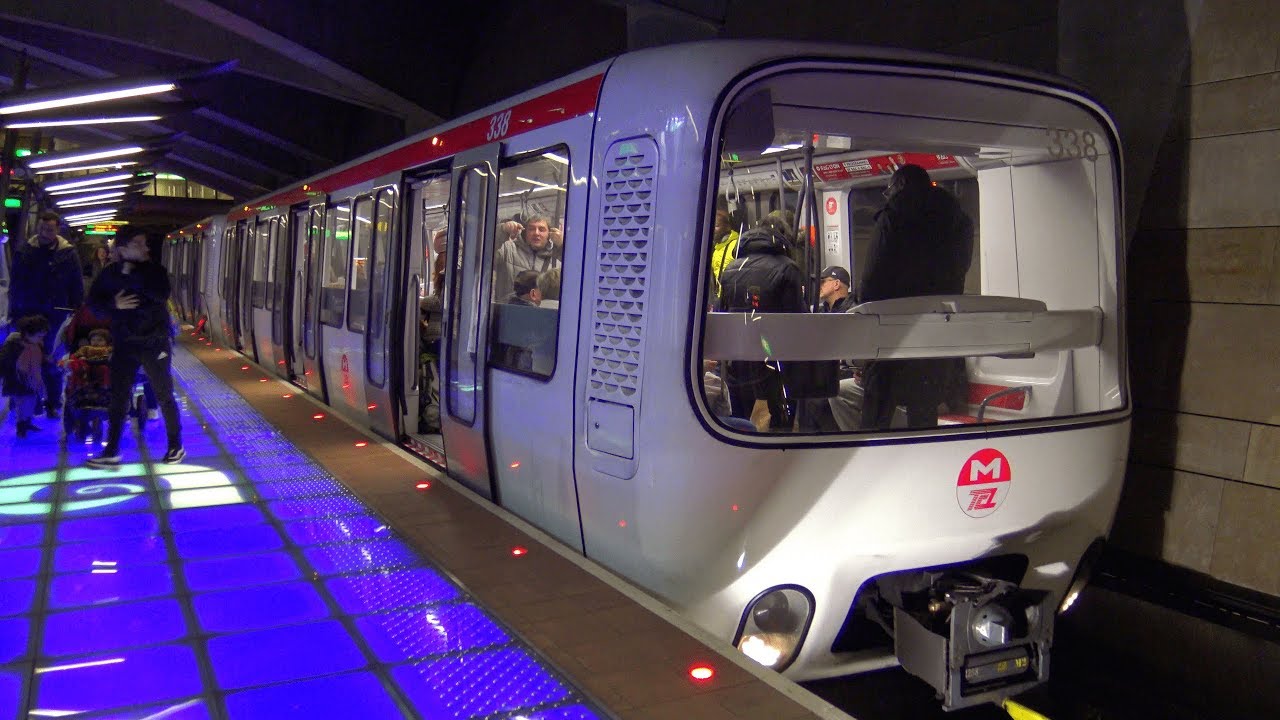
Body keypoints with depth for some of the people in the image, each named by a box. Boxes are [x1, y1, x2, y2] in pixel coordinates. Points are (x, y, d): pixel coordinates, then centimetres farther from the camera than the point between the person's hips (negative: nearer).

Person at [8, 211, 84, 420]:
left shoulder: (68, 253, -2)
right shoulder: (24, 251, 4)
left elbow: (77, 286, -1)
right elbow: (15, 284, 9)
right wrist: (13, 311, 6)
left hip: (55, 316, -2)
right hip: (27, 315, 2)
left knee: (51, 363, 2)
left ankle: (54, 403, 16)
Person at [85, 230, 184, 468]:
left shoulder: (156, 270, -6)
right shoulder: (110, 273, 2)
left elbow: (162, 296, -23)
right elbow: (94, 301, 3)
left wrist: (131, 276, -24)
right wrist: (114, 304, -15)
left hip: (155, 342, -3)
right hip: (124, 344, 3)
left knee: (164, 395, 5)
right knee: (118, 398, 5)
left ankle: (176, 446, 17)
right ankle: (111, 452, 12)